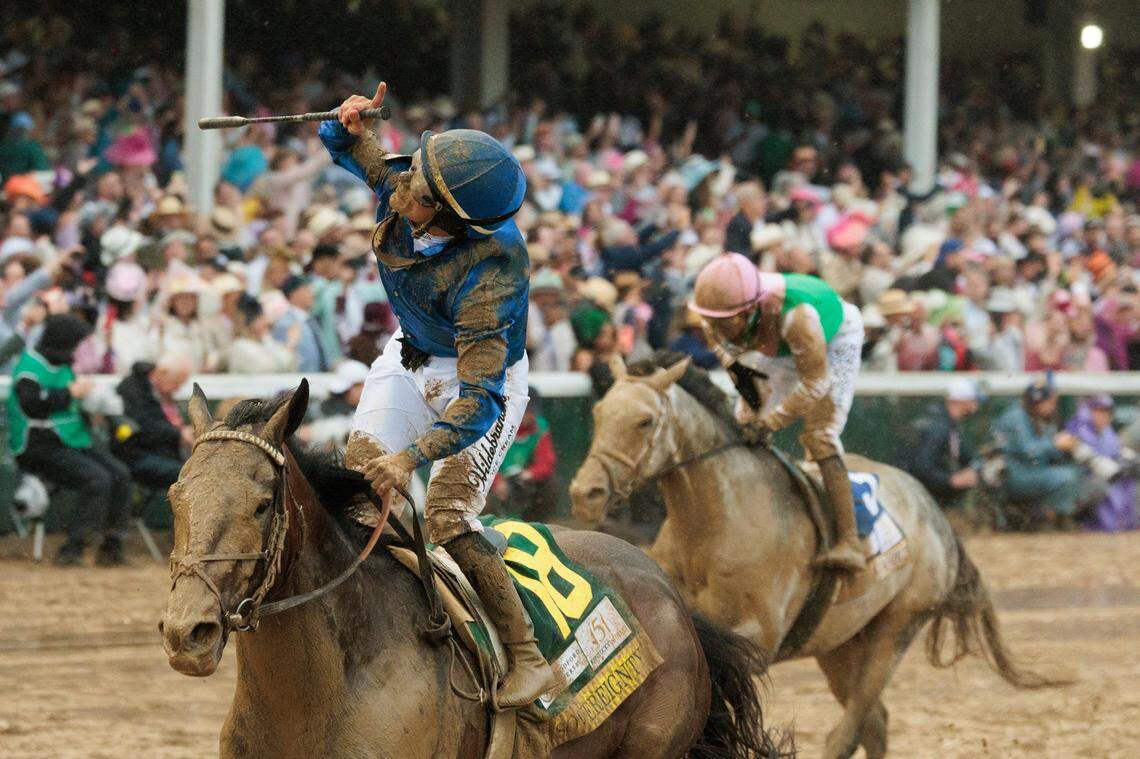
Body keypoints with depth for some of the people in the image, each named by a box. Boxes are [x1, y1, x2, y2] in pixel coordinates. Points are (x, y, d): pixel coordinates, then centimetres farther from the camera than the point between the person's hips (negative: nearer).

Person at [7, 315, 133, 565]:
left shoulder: (62, 365, 18)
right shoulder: (31, 364, -11)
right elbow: (32, 404, -25)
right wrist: (71, 392, -20)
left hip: (72, 441, 10)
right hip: (39, 448, -10)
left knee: (120, 475, -4)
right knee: (97, 479, -25)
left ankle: (111, 547, -3)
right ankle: (71, 551, -24)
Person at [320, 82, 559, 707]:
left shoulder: (490, 278, -40)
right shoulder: (398, 184, -23)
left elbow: (480, 398, -42)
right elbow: (350, 150, 0)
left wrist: (412, 457, -53)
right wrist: (348, 125, -25)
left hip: (483, 377, -7)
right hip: (410, 357, 7)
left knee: (447, 520, -17)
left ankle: (528, 660, -11)